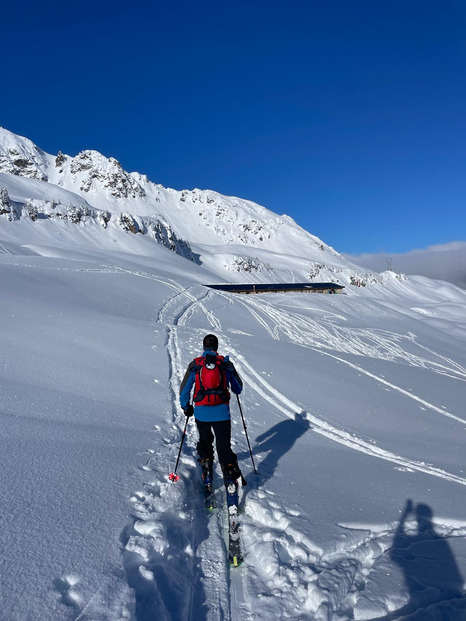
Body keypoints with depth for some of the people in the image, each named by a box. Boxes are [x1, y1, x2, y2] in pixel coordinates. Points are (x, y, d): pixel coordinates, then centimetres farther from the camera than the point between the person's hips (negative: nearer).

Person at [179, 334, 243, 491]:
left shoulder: (195, 364, -1)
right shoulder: (226, 364, 0)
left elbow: (184, 389, 3)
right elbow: (238, 389, 10)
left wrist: (186, 407, 20)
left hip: (201, 413, 1)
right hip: (221, 413, 0)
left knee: (205, 442, 25)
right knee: (224, 446, 6)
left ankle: (207, 472, 25)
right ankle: (230, 476, -8)